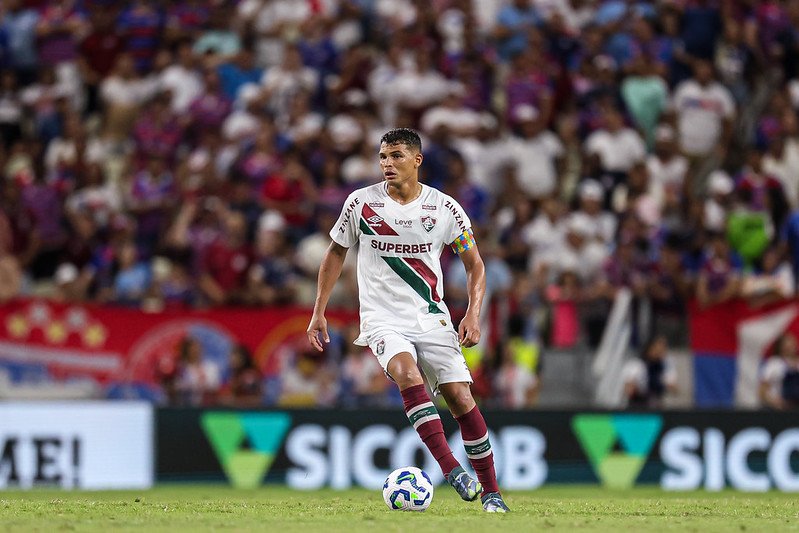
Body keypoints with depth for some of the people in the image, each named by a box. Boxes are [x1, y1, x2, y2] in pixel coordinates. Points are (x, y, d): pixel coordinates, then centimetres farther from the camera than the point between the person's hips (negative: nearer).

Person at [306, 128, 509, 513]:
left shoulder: (443, 208, -2)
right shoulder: (361, 203, -2)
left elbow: (474, 265, 7)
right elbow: (336, 253, 12)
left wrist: (473, 314, -8)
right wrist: (319, 312, 9)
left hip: (432, 318, 1)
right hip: (383, 319, -1)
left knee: (461, 398, -8)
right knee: (408, 374, -30)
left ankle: (491, 491, 3)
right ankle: (451, 469, -36)